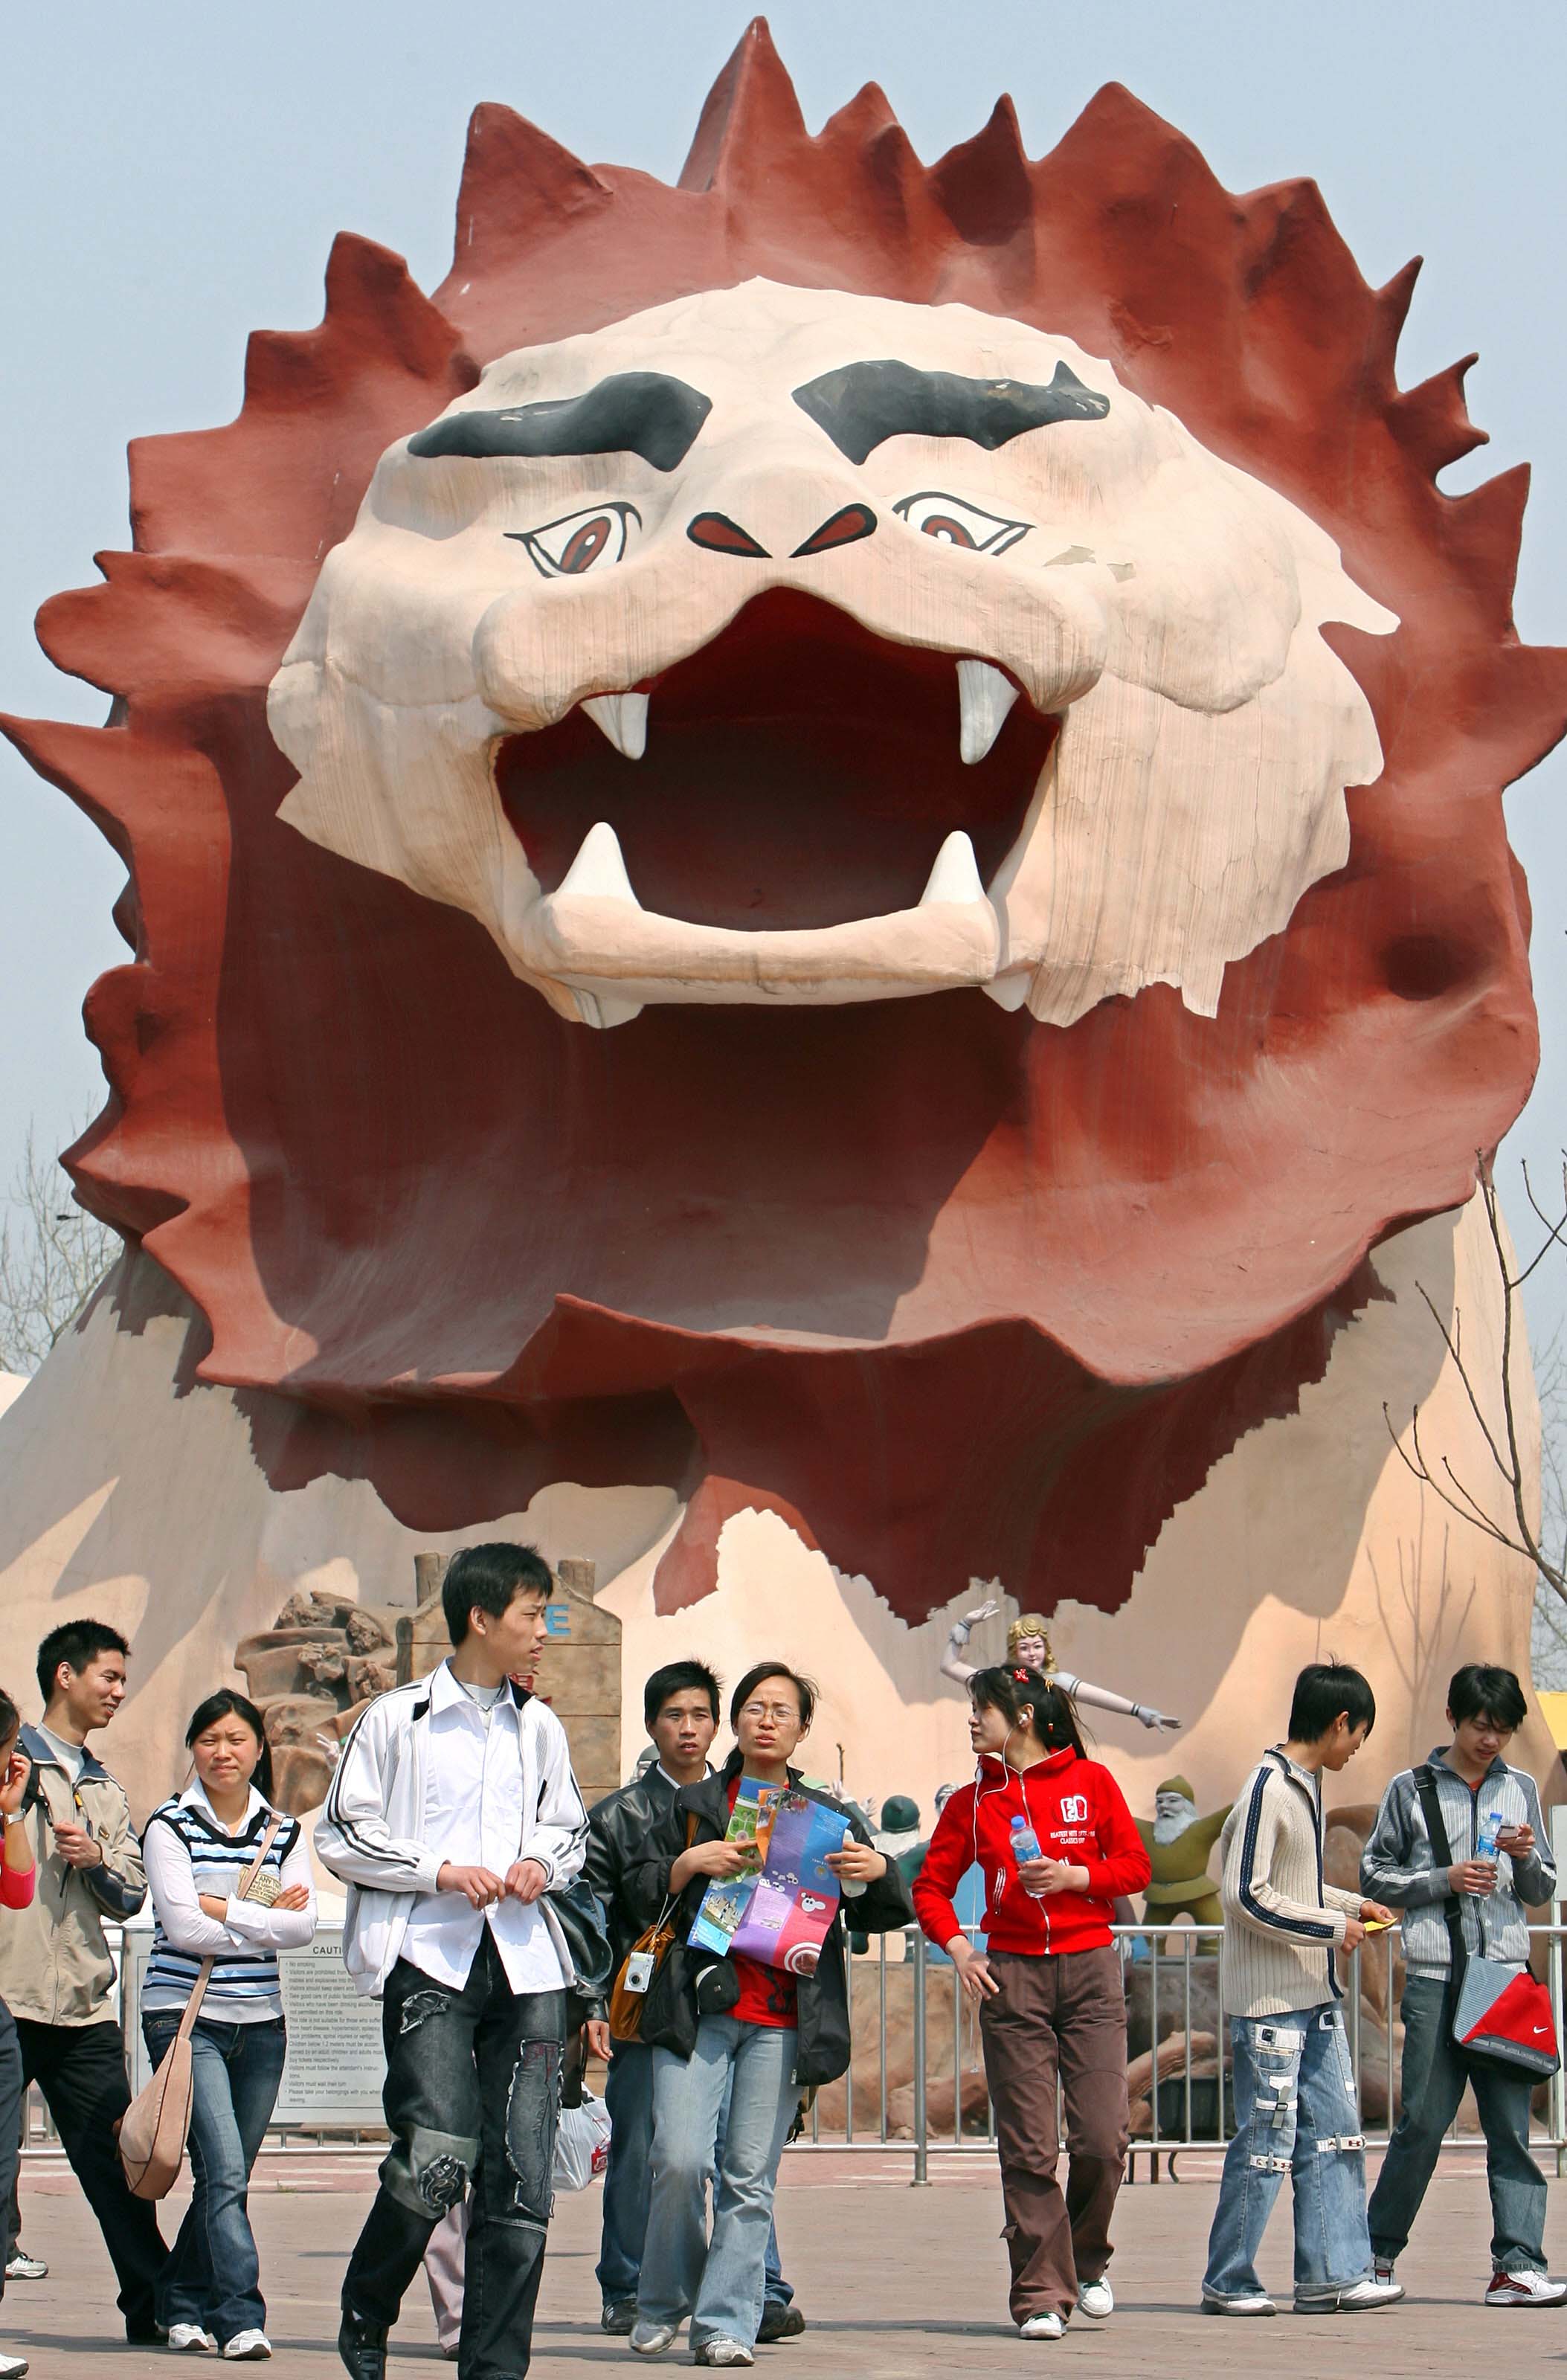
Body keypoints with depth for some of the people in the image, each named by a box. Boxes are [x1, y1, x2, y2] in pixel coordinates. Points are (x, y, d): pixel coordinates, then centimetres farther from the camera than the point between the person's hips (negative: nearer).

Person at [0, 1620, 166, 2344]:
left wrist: (99, 1861, -3)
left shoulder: (107, 1789, 22)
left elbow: (130, 1896, 17)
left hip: (85, 2009, 5)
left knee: (116, 2161, 3)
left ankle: (152, 2307, 6)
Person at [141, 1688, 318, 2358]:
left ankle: (181, 2304, 23)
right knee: (224, 2169, -15)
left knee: (227, 2176, 8)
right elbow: (183, 1925, -12)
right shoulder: (170, 1825, -1)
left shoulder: (284, 1831, 10)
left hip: (259, 2022, 4)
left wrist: (221, 1909, -12)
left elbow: (302, 1925, -3)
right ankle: (240, 2318, -18)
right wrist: (264, 1916, -7)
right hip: (186, 2016, -4)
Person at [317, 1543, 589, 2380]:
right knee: (440, 2151, -18)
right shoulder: (396, 1719, 2)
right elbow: (341, 1835, 2)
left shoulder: (540, 1728, 16)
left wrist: (542, 1864, 4)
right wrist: (441, 1872, -10)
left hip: (524, 1963, 5)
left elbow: (571, 1831, 27)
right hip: (428, 1958, -5)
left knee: (521, 2174, -2)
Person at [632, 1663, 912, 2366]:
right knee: (680, 2159, -12)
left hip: (783, 2020, 1)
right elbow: (643, 1899, 11)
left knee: (750, 2177, -3)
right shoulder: (693, 1807, 15)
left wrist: (879, 1873, -5)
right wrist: (689, 1864, -7)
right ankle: (662, 2305, 7)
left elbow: (882, 1916, 17)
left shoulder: (831, 1818, 16)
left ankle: (726, 2322, 1)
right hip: (699, 2008, -1)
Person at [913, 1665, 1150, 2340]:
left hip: (1088, 1968, -1)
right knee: (1028, 2148, -4)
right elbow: (931, 1885, 13)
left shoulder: (1090, 1781, 4)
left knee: (1101, 2138, -7)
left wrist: (1072, 1876, -11)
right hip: (1011, 1976, 1)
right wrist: (958, 1948, -3)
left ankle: (1087, 2261, 18)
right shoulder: (973, 1801, 9)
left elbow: (1135, 1867, 5)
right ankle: (1042, 2294, 2)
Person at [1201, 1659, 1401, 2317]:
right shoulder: (1268, 1788, -16)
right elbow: (1247, 1895, -20)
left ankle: (1331, 2274, 10)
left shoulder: (1307, 1786, 13)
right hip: (1268, 1997, -9)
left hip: (1316, 1994, 9)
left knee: (1334, 2130, 7)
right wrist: (1334, 1928, -14)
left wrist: (1354, 1904, 13)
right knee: (1267, 2139, -3)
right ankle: (1228, 2282, 8)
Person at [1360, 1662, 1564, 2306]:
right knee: (1424, 2120, -1)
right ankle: (1376, 2253, 14)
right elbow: (1376, 1874, 6)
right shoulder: (1411, 1789, 5)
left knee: (1513, 2122, -5)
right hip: (1435, 1973, -2)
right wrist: (1444, 1880, -8)